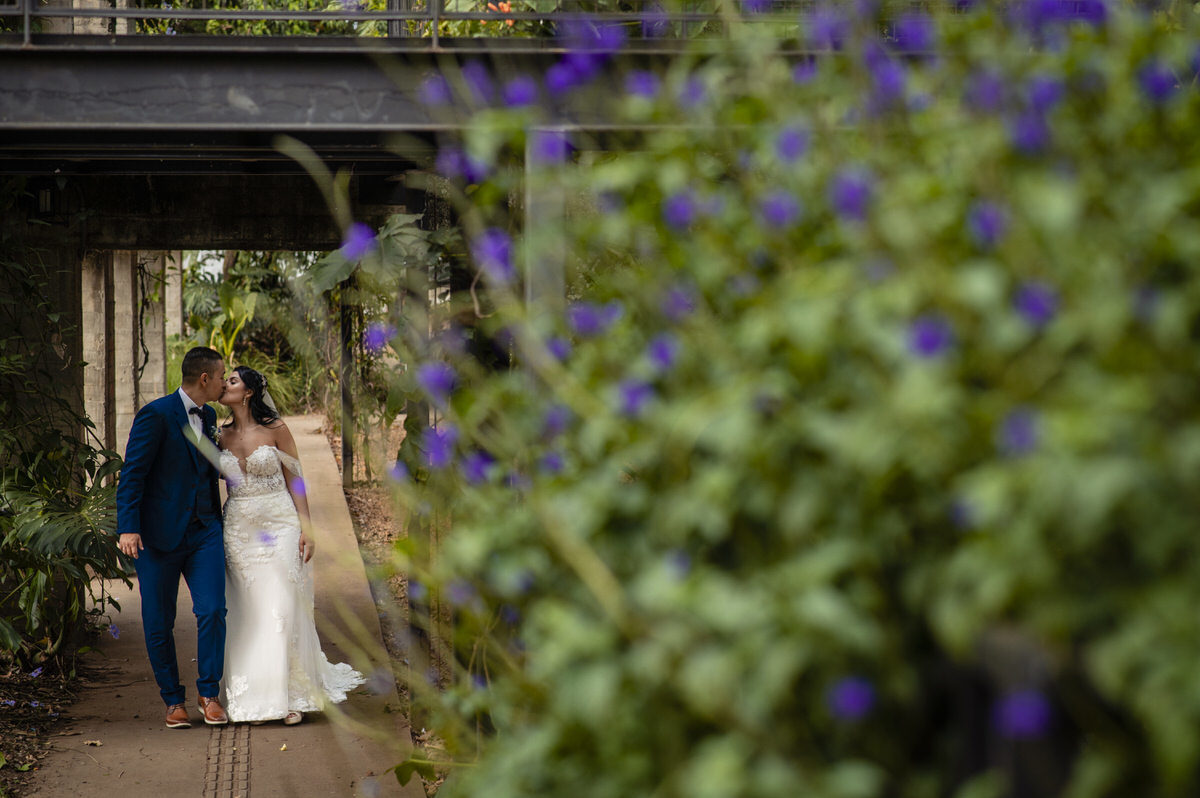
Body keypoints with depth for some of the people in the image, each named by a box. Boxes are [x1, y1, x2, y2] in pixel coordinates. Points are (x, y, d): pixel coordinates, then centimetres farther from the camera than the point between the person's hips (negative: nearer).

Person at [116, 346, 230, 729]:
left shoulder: (208, 416, 12)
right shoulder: (156, 415, -11)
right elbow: (131, 475, -14)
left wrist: (217, 520, 28)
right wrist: (127, 529, -22)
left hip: (203, 531, 5)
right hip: (159, 535, -5)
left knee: (212, 610, -10)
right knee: (159, 623, 2)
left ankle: (209, 693, 4)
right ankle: (174, 700, 17)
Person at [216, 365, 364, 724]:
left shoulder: (275, 429, -3)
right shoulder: (222, 436, 7)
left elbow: (295, 480, -3)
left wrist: (305, 528, -9)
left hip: (278, 525, -3)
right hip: (238, 530, 3)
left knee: (282, 610, -6)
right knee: (248, 613, 3)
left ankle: (292, 695, 0)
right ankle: (254, 693, 13)